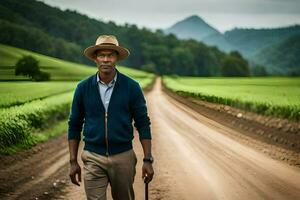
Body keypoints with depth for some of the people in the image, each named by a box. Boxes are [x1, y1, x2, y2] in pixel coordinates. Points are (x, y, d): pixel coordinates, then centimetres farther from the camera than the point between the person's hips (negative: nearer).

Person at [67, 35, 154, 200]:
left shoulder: (131, 87, -4)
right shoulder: (83, 88, 0)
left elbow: (143, 124, 0)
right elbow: (74, 126, 6)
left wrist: (148, 160, -5)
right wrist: (73, 161, 2)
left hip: (123, 157, 0)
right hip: (93, 158, 0)